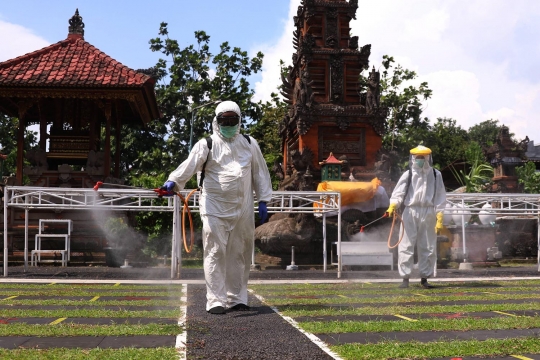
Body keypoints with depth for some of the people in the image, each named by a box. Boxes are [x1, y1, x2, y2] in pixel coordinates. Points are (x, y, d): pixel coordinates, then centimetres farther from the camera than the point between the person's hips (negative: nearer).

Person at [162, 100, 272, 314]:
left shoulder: (249, 144, 12)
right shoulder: (207, 145, 0)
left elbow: (260, 174, 16)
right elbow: (189, 165, -15)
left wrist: (263, 201, 10)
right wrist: (173, 181, -33)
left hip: (242, 210, 4)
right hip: (214, 208, -3)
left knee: (240, 254, 9)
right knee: (215, 253, -6)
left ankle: (237, 298, 21)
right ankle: (215, 300, 0)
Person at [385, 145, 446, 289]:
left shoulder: (435, 175, 8)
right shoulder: (408, 174, 3)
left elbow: (440, 197, 7)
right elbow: (399, 192, -7)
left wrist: (439, 217, 1)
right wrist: (392, 205, -26)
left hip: (428, 214, 2)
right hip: (410, 213, -1)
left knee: (428, 247, 7)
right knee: (406, 246, -4)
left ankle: (424, 278, 17)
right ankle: (405, 278, 1)